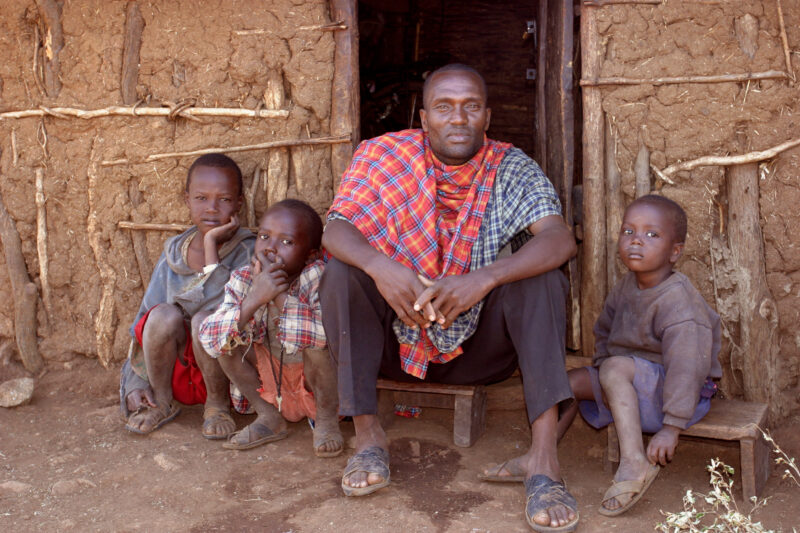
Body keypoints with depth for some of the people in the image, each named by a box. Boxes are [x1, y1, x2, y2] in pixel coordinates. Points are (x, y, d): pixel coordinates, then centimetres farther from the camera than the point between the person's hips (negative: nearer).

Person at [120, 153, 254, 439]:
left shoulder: (247, 251, -10)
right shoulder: (174, 253, 4)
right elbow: (145, 319, 8)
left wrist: (212, 245, -24)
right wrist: (135, 384, 1)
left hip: (224, 371, -3)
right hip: (176, 370, 4)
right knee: (164, 315, -25)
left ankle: (218, 403, -5)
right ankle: (160, 402, -1)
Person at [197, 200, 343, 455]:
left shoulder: (317, 277, -23)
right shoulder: (243, 280, -12)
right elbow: (209, 341, -23)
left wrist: (281, 295, -38)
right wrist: (254, 299, -36)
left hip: (319, 385, -4)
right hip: (271, 384, 4)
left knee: (316, 338, -31)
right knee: (227, 333, -13)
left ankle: (327, 419, -6)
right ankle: (268, 416, 2)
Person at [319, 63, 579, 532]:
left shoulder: (512, 169, -7)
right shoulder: (386, 157, -5)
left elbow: (561, 240, -23)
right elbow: (336, 230, -14)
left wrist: (486, 278, -39)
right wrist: (379, 266, -37)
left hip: (479, 349, 0)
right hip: (398, 339, 1)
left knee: (540, 278, -24)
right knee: (342, 272, -21)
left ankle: (544, 455, -32)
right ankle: (368, 433, -15)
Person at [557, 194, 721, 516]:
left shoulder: (677, 300, -26)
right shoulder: (626, 287, 1)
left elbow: (686, 366, -31)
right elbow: (604, 330, 17)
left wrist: (671, 427, -34)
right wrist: (601, 370, 2)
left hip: (675, 390, -9)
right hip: (631, 382, 9)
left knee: (616, 368, -32)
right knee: (573, 379, 4)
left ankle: (635, 463, -35)